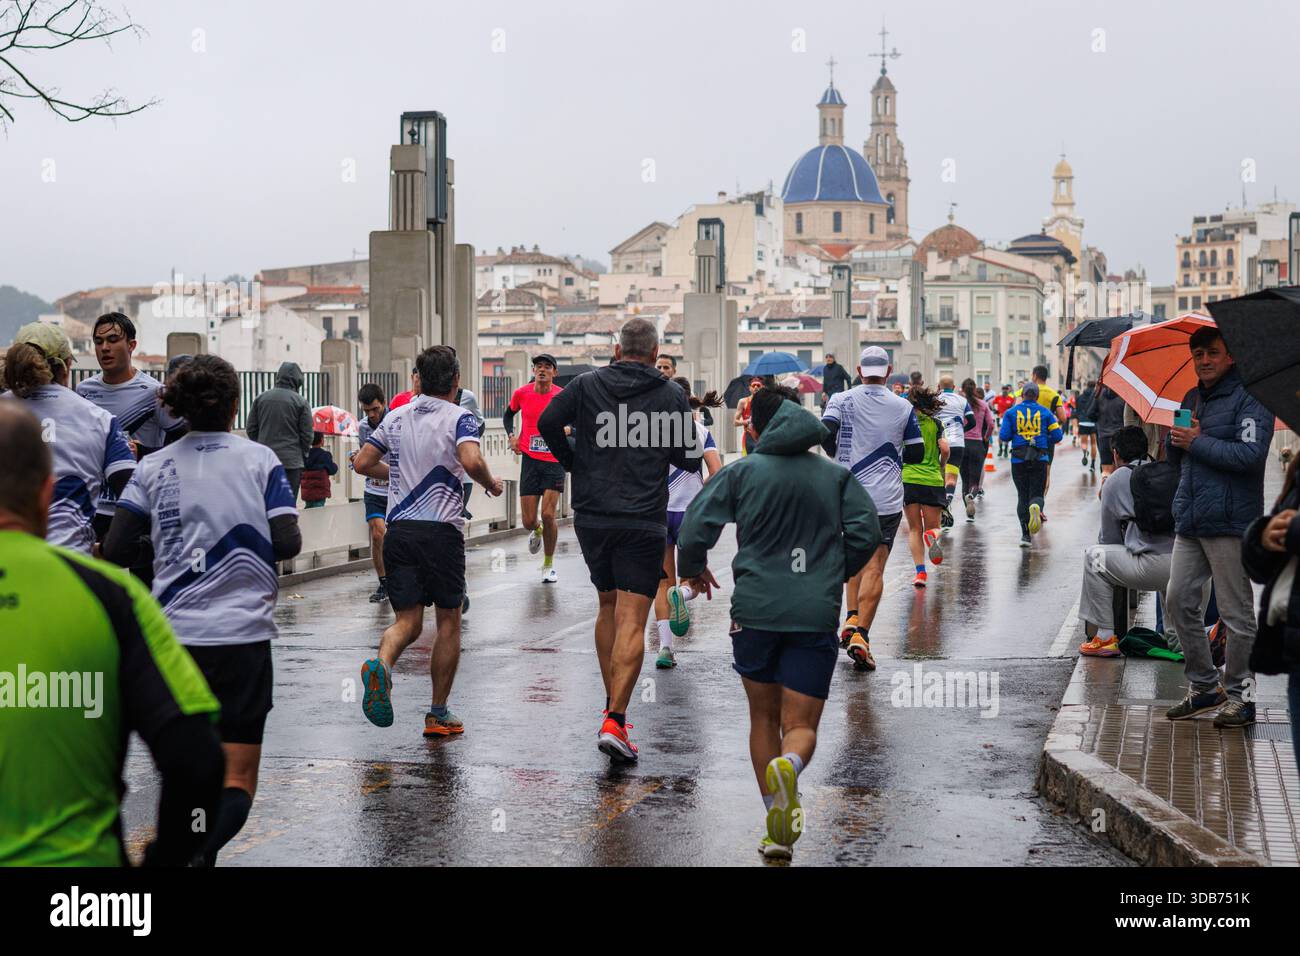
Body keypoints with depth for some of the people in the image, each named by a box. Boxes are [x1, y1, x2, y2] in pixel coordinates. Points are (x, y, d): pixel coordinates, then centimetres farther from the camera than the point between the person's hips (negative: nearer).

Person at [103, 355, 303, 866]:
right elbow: (287, 543, -9)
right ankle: (198, 851, -26)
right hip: (243, 635, -2)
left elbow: (115, 551, -3)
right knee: (237, 782, 0)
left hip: (173, 636, 3)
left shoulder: (153, 468, 3)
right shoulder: (260, 460, -1)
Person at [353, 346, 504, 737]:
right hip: (441, 530, -4)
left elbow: (362, 463, 9)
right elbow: (471, 460, -24)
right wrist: (491, 482, -4)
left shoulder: (396, 417, 9)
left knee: (407, 619, 8)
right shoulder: (459, 417, -6)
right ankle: (438, 714, 14)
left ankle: (381, 664, -25)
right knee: (448, 622, 10)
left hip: (398, 529, 4)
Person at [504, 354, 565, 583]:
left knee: (548, 515, -12)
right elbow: (508, 414, 20)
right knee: (528, 521, 1)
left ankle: (549, 564, 9)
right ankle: (537, 531, 41)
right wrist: (511, 435, 4)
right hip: (530, 460, 2)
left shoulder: (562, 396, -5)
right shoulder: (521, 393, 0)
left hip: (554, 461, -2)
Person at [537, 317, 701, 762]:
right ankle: (614, 721, -15)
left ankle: (612, 704, 26)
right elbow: (691, 460, 0)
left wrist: (572, 462, 8)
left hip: (591, 516, 3)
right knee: (632, 621, -5)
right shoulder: (672, 395, 0)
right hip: (643, 522, -3)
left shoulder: (587, 384, 4)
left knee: (607, 606, 21)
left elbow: (547, 422, -8)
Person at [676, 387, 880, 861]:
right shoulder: (837, 476, 8)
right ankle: (789, 765, -32)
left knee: (763, 717, 16)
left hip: (755, 611, 0)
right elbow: (868, 532, 1)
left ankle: (776, 824, 12)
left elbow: (695, 527, -6)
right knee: (801, 725, 4)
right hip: (816, 615, 0)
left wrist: (693, 569, 15)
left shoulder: (740, 472, 2)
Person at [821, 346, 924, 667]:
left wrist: (839, 454, 5)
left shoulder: (841, 400, -1)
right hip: (886, 499, -1)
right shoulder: (903, 407, 2)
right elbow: (916, 453, 4)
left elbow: (825, 433, -16)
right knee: (874, 568, -4)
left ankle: (852, 619, 10)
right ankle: (860, 634, -15)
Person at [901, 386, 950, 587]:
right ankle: (934, 535, -26)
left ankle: (920, 571, -5)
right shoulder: (935, 423, 4)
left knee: (914, 529, 9)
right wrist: (941, 467, 14)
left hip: (907, 479, 0)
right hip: (932, 480, 0)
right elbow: (944, 449, -6)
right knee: (932, 526, 12)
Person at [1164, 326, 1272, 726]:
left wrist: (1197, 442, -13)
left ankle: (1240, 695, 9)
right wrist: (1178, 437, -1)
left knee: (1236, 613, -1)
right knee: (1179, 602, 7)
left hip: (1229, 521, -8)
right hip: (1190, 521, 8)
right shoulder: (1192, 398, 18)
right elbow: (1173, 455, 21)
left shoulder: (1249, 398, -7)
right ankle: (1204, 686, 20)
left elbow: (1249, 454, -19)